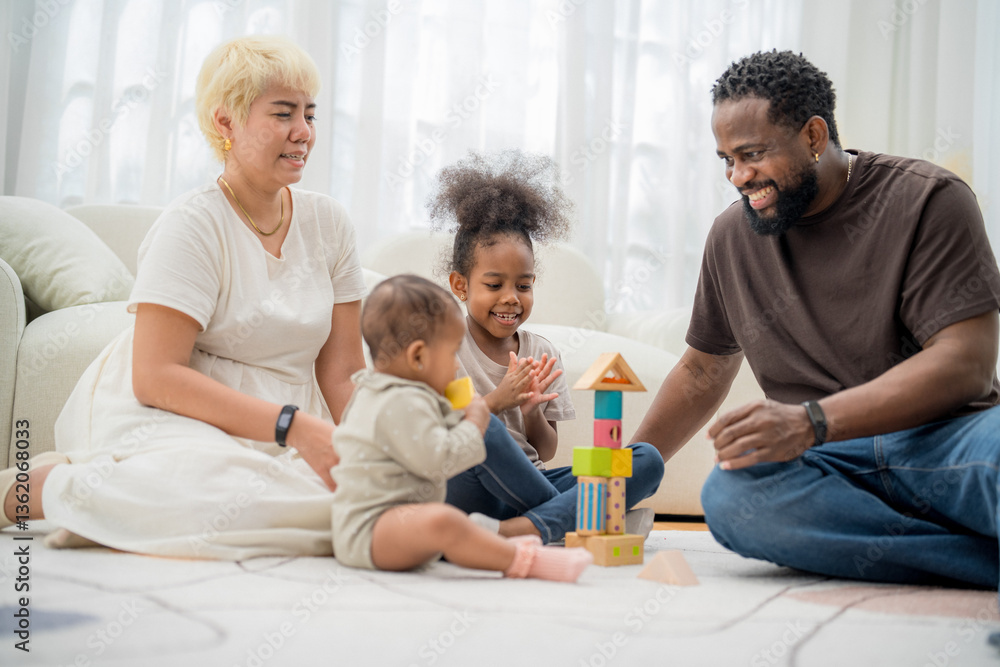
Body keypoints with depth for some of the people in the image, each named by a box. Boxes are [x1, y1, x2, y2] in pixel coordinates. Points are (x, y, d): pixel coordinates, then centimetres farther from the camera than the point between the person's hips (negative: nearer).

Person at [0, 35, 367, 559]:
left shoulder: (327, 222, 9)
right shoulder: (193, 225, -8)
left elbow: (342, 372, 8)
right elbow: (155, 377, -18)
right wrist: (294, 427, -25)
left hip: (280, 429, 7)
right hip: (164, 417, -6)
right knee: (204, 491, -39)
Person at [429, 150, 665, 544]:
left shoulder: (541, 354, 12)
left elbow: (547, 451, 13)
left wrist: (532, 412, -9)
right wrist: (496, 401, -19)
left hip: (527, 486, 5)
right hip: (466, 491, -5)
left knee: (648, 459, -13)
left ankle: (529, 527, -34)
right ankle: (578, 516, -19)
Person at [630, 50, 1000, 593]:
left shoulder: (928, 200, -3)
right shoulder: (732, 234, 14)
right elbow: (702, 372, 27)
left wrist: (811, 422, -24)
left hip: (942, 438, -5)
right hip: (827, 465, 5)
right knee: (729, 495, -34)